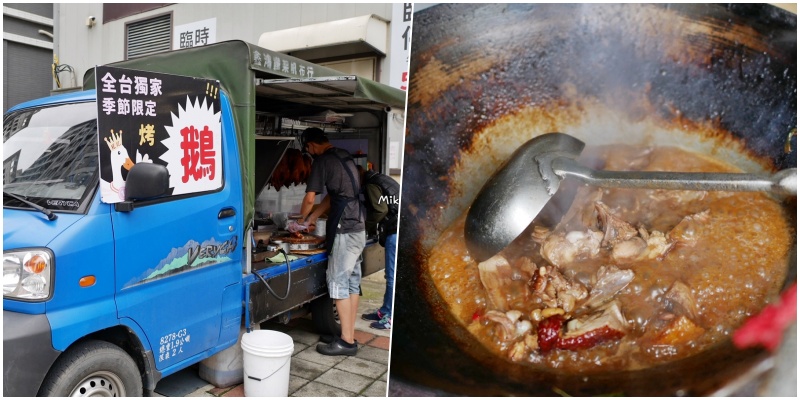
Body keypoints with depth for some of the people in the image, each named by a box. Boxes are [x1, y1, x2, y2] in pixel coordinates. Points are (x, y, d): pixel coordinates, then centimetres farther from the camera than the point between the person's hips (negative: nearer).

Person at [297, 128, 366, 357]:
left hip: (344, 230, -9)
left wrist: (302, 218, 13)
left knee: (339, 283, -2)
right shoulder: (345, 156, 17)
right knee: (352, 282, 11)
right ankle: (350, 337, 19)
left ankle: (346, 341, 5)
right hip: (359, 228, 9)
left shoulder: (322, 160, -9)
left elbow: (310, 198, -7)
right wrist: (313, 217, 24)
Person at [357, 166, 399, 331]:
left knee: (393, 276, -3)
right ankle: (385, 311, 24)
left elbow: (380, 210, -17)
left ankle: (392, 317, 5)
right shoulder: (381, 179, 22)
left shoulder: (371, 185, -7)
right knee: (391, 275, 15)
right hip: (395, 231, 10)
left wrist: (366, 226, -1)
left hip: (395, 233, -10)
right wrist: (372, 228, 18)